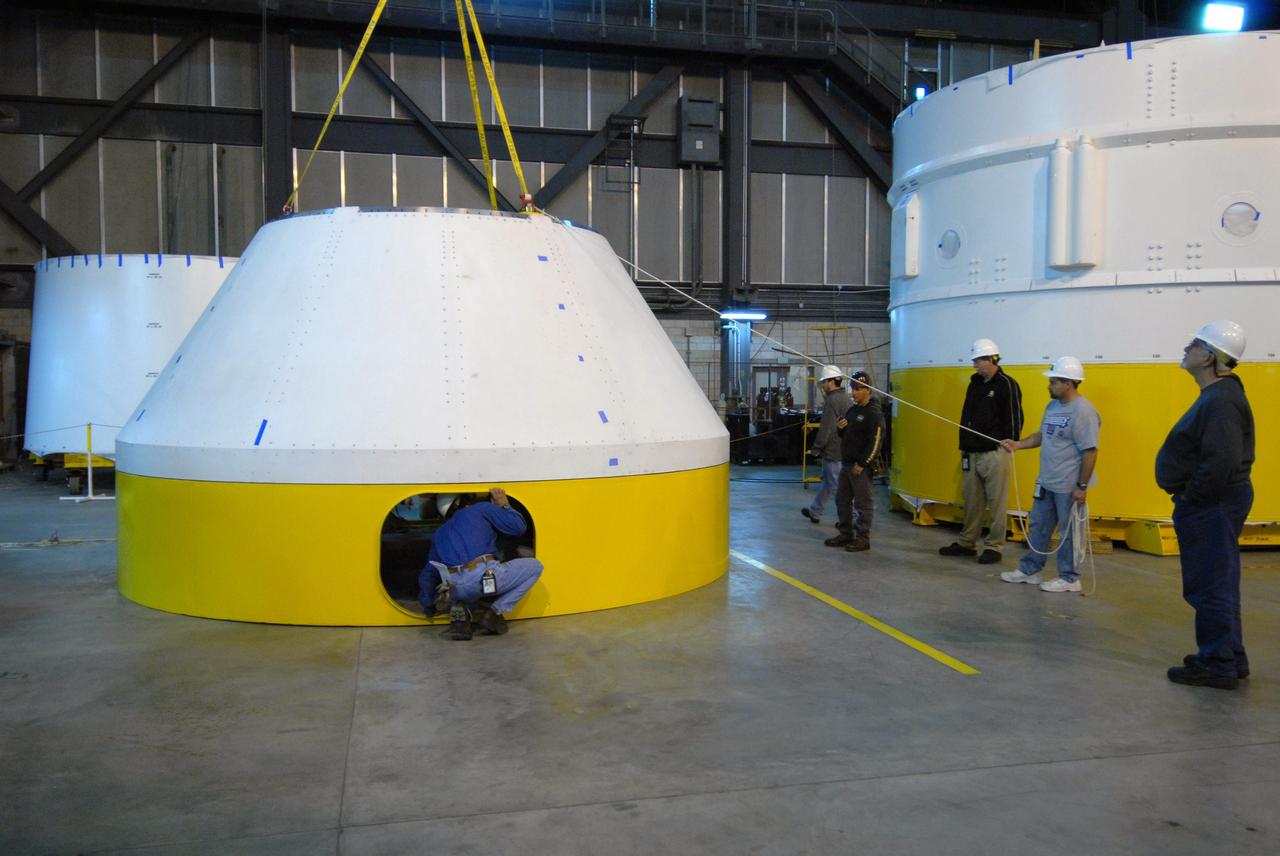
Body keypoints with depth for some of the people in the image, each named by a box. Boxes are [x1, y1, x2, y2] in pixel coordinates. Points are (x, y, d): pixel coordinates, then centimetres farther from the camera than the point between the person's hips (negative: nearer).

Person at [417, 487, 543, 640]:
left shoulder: (441, 533, 33)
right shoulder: (481, 509, 18)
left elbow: (427, 575, 34)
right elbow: (519, 526, 11)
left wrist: (429, 607, 48)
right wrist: (504, 505, 29)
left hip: (456, 588, 6)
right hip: (485, 575, -5)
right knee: (534, 567, 16)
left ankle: (462, 611, 5)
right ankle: (494, 614, 6)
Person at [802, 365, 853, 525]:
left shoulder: (832, 401, -18)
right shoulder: (846, 399, 12)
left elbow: (826, 429, -20)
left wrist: (817, 447, -10)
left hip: (833, 451, -10)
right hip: (844, 450, 10)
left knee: (838, 486, -4)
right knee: (827, 481, 19)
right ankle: (814, 511, 32)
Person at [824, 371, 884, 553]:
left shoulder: (874, 413, -12)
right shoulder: (853, 410, 15)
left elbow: (876, 442, -18)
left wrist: (862, 464, -18)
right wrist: (840, 428, 2)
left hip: (861, 467, -9)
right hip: (846, 463, 9)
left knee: (863, 504, -1)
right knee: (842, 500, 14)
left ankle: (862, 539, 6)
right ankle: (846, 534, 24)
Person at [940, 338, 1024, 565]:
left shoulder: (1007, 385, -7)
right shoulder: (975, 383, 15)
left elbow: (1014, 420, -10)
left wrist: (1010, 446, -13)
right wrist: (964, 446, 15)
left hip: (995, 454, -7)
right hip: (972, 453, 7)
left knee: (997, 503, 0)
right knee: (972, 501, 13)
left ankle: (994, 547, 7)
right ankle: (966, 543, 21)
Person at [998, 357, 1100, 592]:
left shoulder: (1083, 411, -19)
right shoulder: (1053, 406, 8)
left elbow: (1090, 452, -20)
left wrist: (1082, 486, -20)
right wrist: (1018, 444, 4)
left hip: (1068, 486, -9)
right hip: (1046, 482, 9)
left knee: (1068, 532, 4)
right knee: (1039, 526, 16)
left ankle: (1069, 578, 17)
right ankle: (1030, 570, 27)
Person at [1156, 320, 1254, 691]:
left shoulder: (1222, 400, -22)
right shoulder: (1217, 394, 12)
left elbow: (1221, 462, -31)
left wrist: (1190, 496, -18)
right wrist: (1190, 496, 13)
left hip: (1212, 506, -11)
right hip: (1214, 503, 11)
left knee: (1209, 586, -2)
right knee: (1219, 583, 19)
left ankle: (1218, 666, 8)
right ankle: (1230, 657, 30)